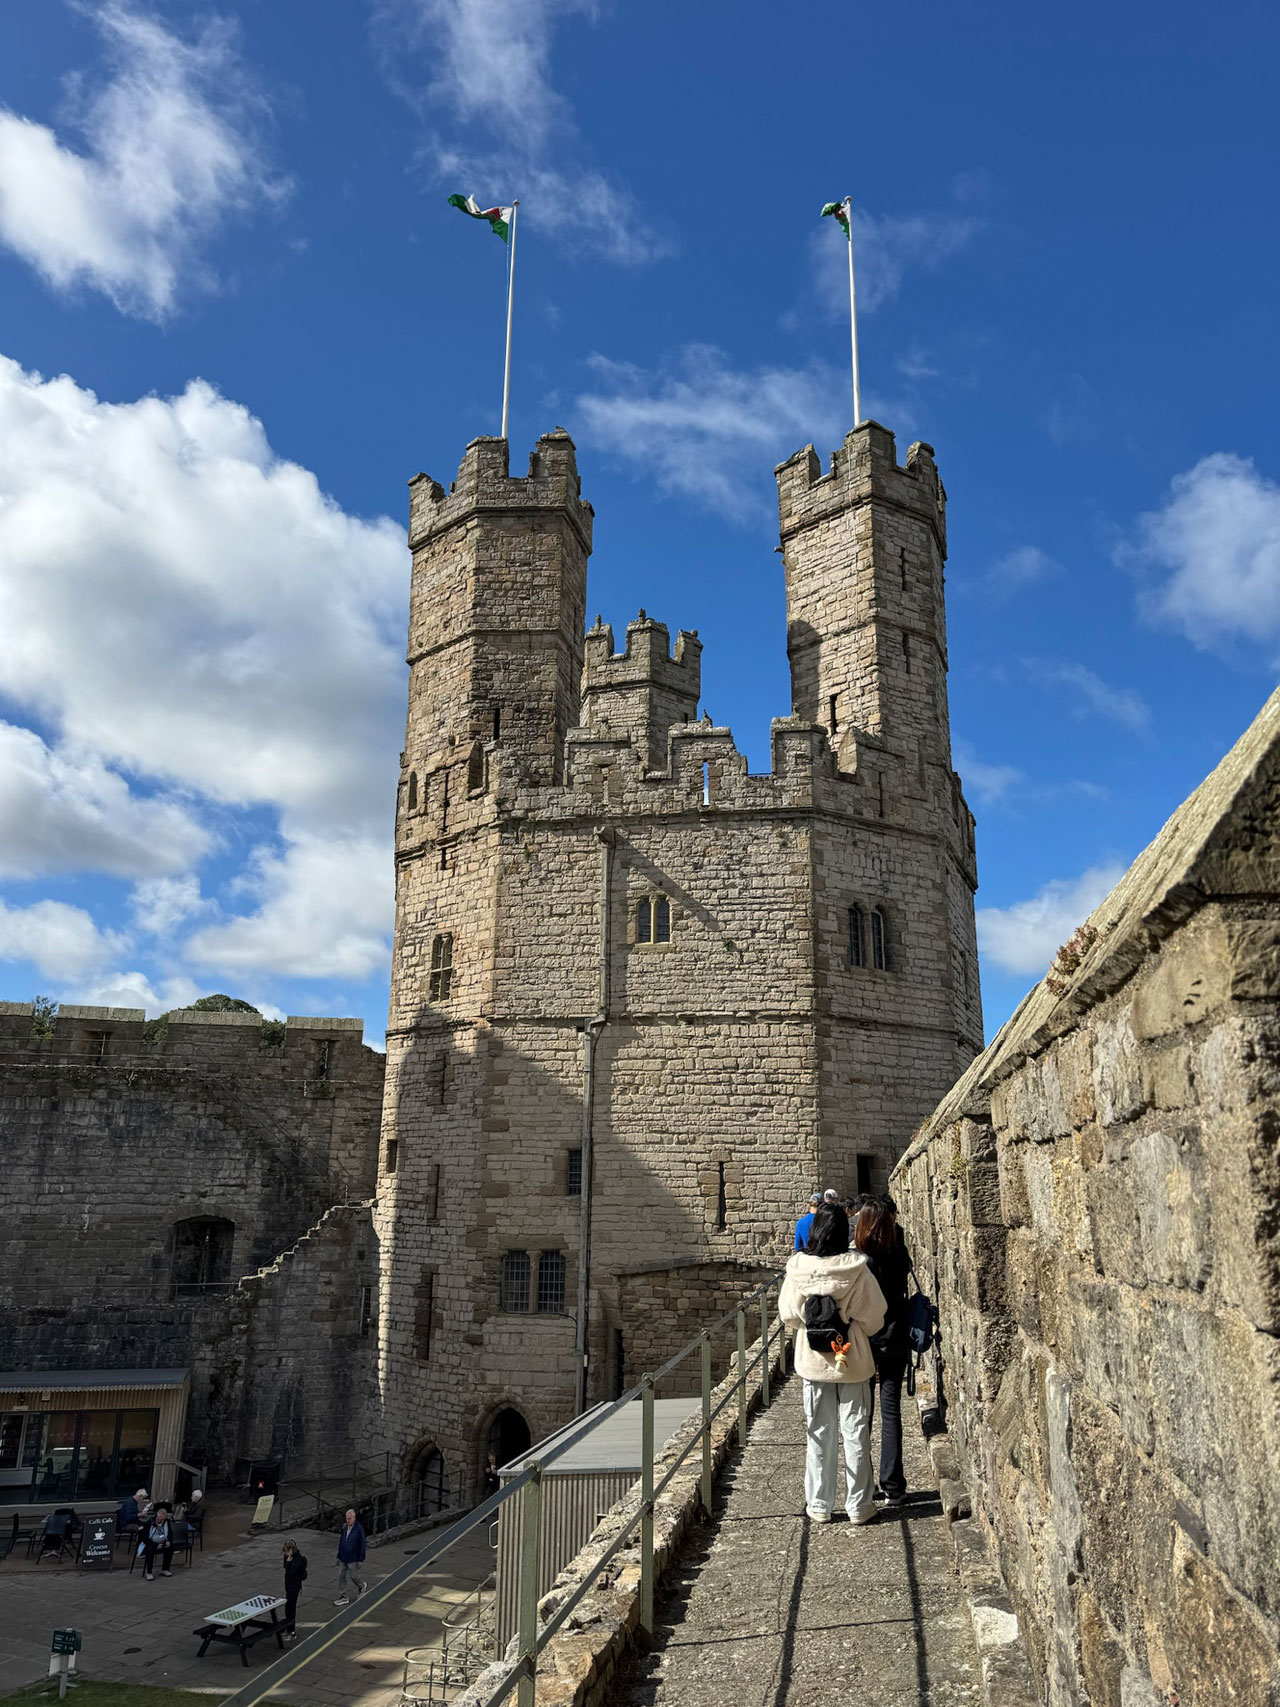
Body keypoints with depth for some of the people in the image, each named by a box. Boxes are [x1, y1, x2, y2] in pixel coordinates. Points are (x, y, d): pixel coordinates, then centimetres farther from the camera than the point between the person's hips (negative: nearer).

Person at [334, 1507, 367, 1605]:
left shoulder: (359, 1529, -16)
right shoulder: (344, 1528, 0)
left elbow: (362, 1545, -13)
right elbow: (341, 1542, 10)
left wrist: (361, 1560, -14)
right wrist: (339, 1556, 12)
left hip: (353, 1558, -6)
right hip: (343, 1558, 6)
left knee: (353, 1576, 5)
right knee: (341, 1576, 6)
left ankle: (362, 1585, 36)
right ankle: (343, 1597, 19)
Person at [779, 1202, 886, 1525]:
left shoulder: (798, 1267, -11)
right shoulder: (856, 1268, -16)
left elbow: (788, 1314, -2)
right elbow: (873, 1317, -8)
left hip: (813, 1361, 1)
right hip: (853, 1362, -1)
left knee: (818, 1434, 12)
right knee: (855, 1432, 11)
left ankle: (819, 1505, 21)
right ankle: (858, 1505, 18)